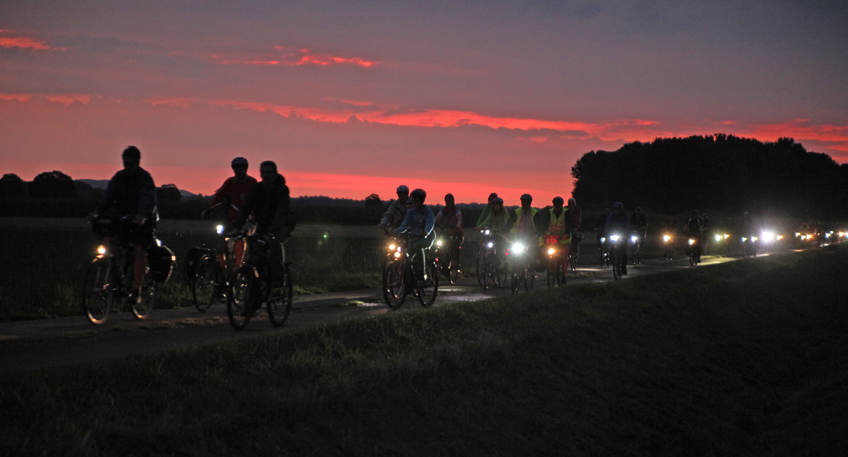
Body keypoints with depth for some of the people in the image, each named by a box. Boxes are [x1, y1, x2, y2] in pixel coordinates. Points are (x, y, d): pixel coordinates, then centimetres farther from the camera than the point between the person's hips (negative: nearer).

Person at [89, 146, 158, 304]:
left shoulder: (145, 178, -11)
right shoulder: (119, 177, 2)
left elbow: (148, 199, -25)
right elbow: (108, 196, -6)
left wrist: (142, 216, -45)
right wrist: (97, 213, -23)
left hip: (142, 221, -5)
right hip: (123, 218, 5)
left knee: (138, 251, -16)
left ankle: (136, 291, -16)